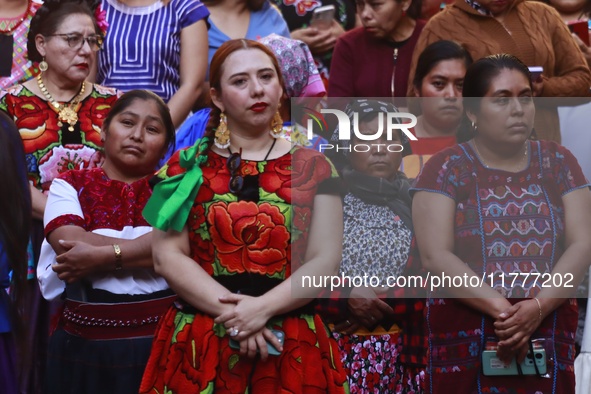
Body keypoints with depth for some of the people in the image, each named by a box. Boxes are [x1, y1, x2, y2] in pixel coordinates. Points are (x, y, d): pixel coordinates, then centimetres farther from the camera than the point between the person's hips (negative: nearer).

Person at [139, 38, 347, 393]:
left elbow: (325, 262, -3)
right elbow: (168, 257, -2)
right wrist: (231, 312, -14)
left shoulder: (313, 167, 3)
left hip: (291, 347, 0)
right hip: (200, 346, 0)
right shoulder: (188, 167, 5)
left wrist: (261, 309, -16)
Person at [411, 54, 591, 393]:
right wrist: (501, 309, -19)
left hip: (551, 336, 3)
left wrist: (538, 306, -16)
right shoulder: (447, 168, -2)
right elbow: (436, 256, -10)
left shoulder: (559, 162, 7)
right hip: (466, 339, -2)